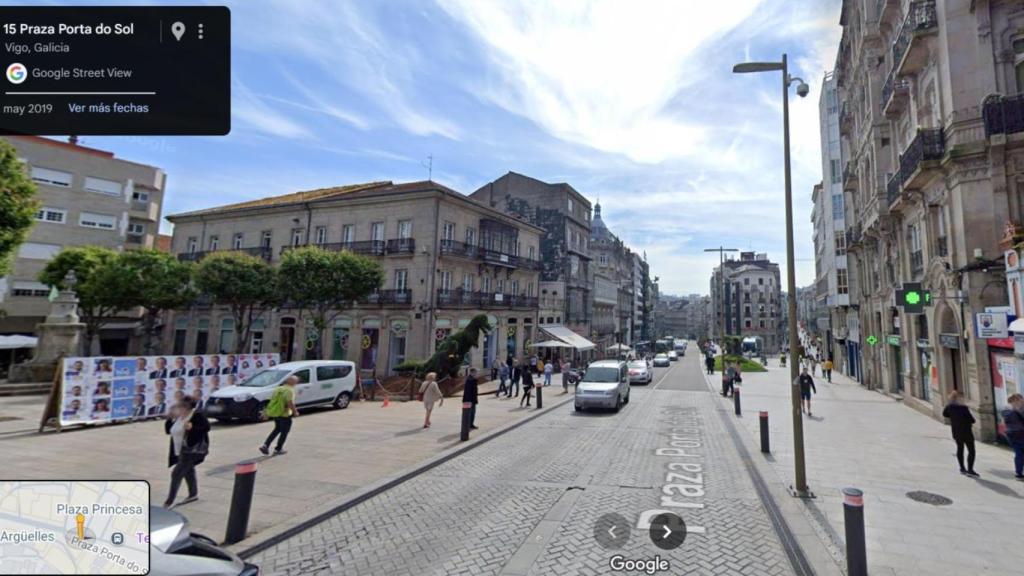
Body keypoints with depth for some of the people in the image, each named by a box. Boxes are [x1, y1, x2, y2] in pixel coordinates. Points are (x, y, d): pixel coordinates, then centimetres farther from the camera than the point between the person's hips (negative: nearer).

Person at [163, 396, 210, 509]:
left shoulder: (197, 415, -15)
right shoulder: (178, 418, 8)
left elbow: (207, 426, -19)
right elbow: (168, 430, 12)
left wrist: (192, 427, -31)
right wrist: (169, 418, -1)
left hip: (192, 450, -9)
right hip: (182, 451, 9)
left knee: (176, 473, -11)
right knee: (188, 472, 22)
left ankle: (170, 501, 0)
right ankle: (193, 494, 39)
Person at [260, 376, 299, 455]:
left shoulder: (278, 388, 9)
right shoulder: (290, 390, -17)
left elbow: (272, 400, 14)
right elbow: (290, 403, -25)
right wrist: (295, 412, -12)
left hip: (273, 413, 8)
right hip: (284, 414, -8)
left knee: (277, 429, 25)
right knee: (284, 432, 11)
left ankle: (265, 445, 16)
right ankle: (278, 449, 17)